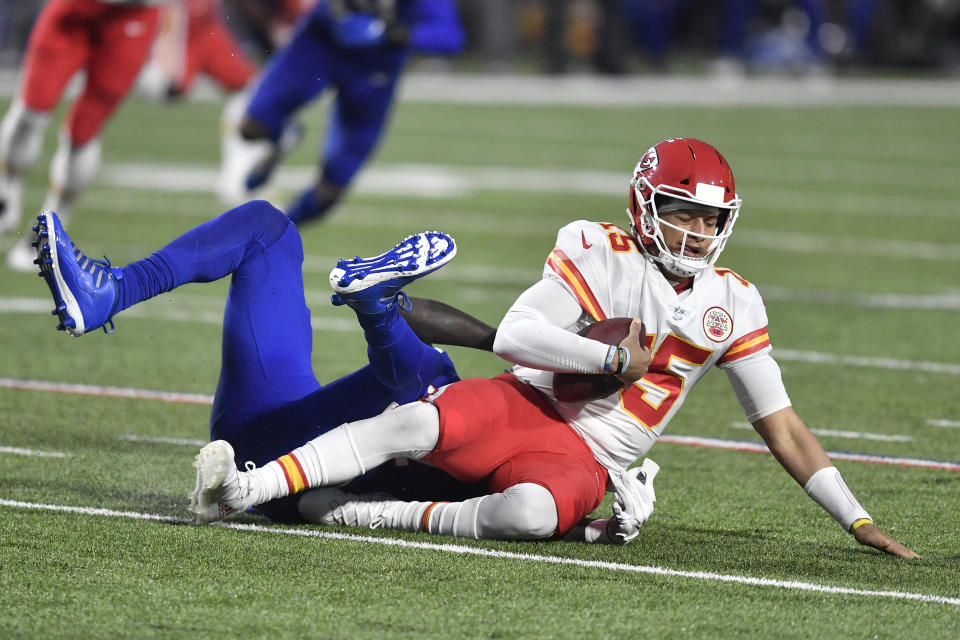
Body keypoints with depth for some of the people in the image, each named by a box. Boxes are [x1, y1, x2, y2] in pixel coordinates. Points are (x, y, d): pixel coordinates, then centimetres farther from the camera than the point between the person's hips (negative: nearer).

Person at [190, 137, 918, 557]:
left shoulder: (730, 305, 8)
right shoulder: (600, 255, -1)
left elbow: (783, 427, 13)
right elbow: (512, 336, -12)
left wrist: (857, 520, 9)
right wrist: (614, 358, -16)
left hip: (585, 460, 1)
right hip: (523, 407, -1)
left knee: (534, 513, -36)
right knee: (415, 425, -33)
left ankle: (355, 513, -26)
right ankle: (244, 490, -35)